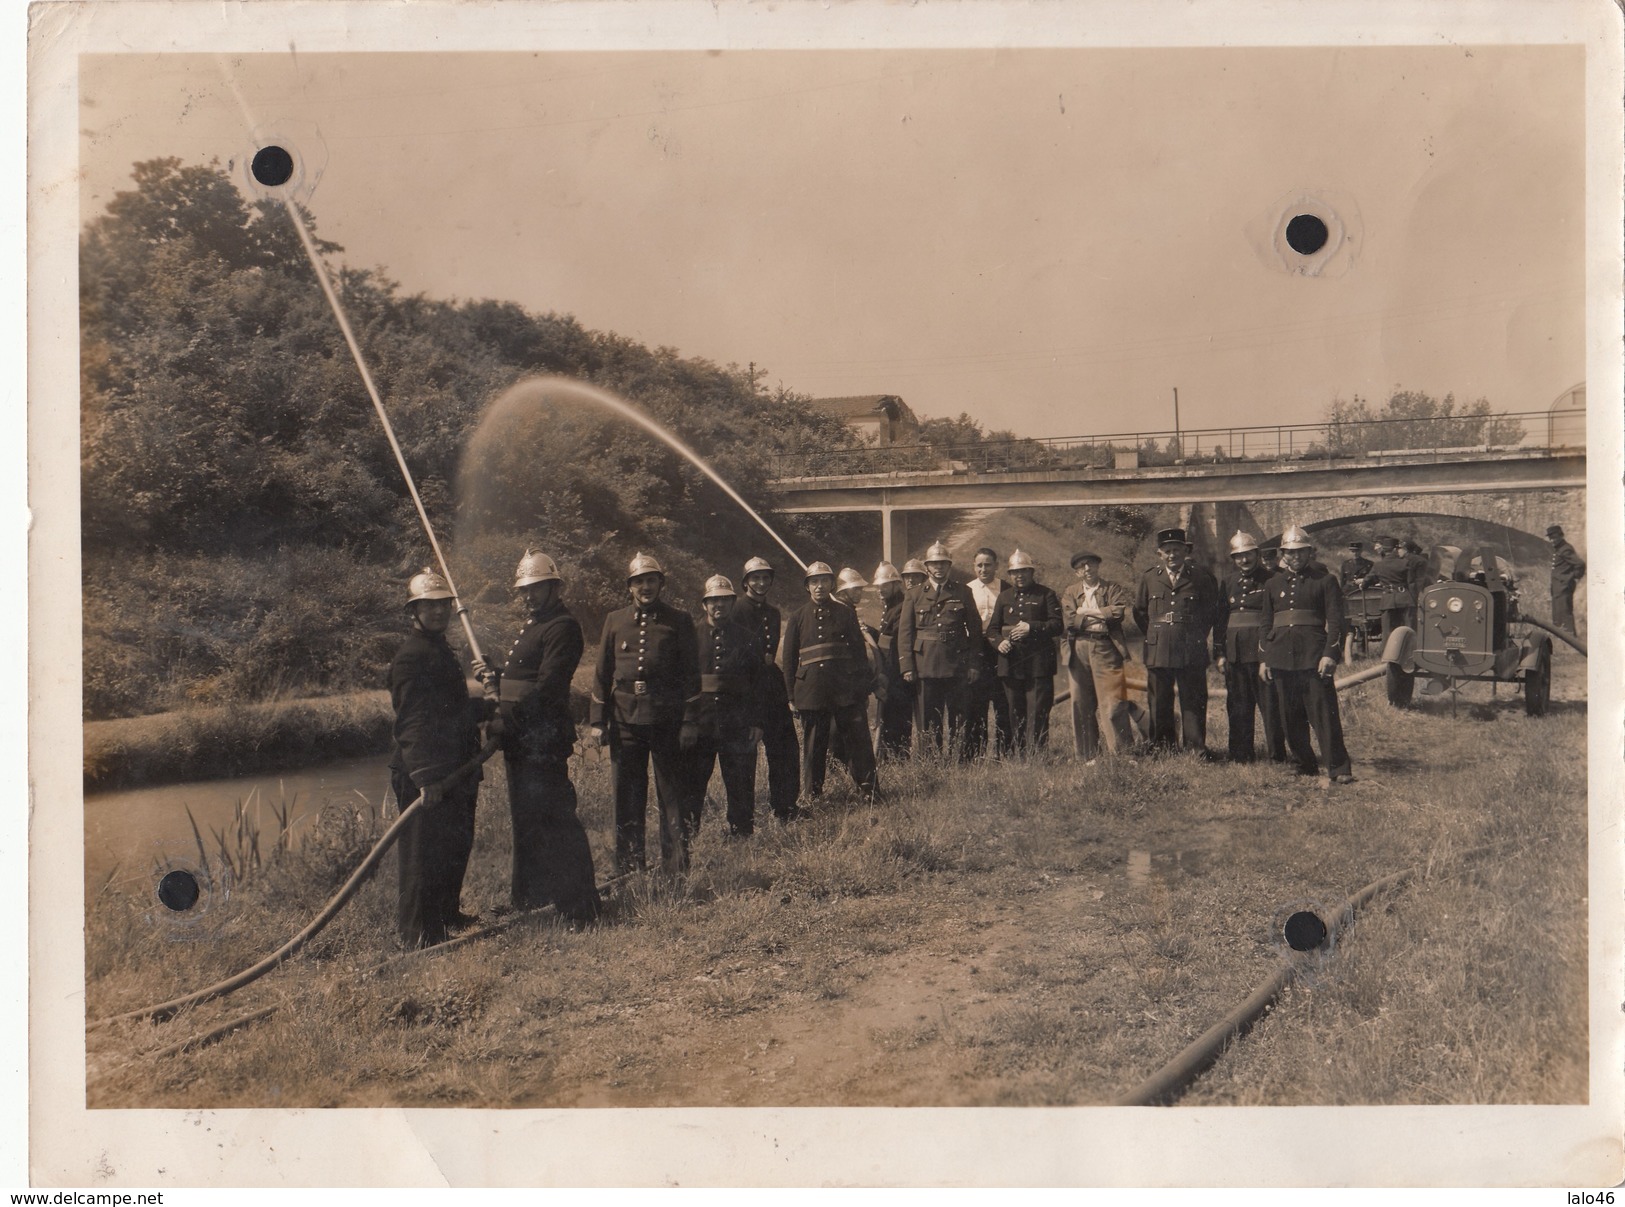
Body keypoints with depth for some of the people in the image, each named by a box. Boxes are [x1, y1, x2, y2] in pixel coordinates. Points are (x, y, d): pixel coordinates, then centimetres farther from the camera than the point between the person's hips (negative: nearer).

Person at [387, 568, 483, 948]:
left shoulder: (440, 650, 17)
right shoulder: (411, 656, -15)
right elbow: (410, 722, -22)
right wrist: (425, 777, -27)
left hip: (454, 772, 10)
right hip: (426, 777, -10)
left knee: (455, 848, 19)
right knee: (423, 855, -4)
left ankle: (447, 915, 33)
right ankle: (419, 934, 4)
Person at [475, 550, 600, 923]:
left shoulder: (562, 627, -13)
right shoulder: (534, 624, 20)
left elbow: (547, 686, -21)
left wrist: (508, 715, -23)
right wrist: (495, 671, 3)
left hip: (543, 739, -11)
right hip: (522, 739, 11)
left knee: (554, 817, -9)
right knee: (526, 816, 18)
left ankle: (579, 905, -5)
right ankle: (529, 895, 30)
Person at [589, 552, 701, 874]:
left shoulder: (679, 621, 3)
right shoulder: (615, 621, 10)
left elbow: (691, 673, 2)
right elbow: (602, 673, 11)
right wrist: (598, 721, 5)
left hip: (667, 719, -2)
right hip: (625, 718, 3)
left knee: (674, 794, 1)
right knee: (627, 796, 7)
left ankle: (677, 867, 8)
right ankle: (628, 867, 17)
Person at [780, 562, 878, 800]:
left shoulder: (845, 613, 9)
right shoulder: (798, 617, 8)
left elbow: (859, 652, 9)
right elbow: (788, 659, 8)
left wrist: (864, 690, 4)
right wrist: (791, 696, 4)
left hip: (846, 690, 0)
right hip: (811, 692, 0)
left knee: (858, 740, -1)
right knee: (814, 746, 6)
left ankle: (869, 789, 6)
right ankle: (814, 795, 15)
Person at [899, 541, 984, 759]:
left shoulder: (963, 592, 8)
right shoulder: (915, 595, 9)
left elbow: (975, 630, 8)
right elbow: (905, 632, 6)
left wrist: (974, 665, 2)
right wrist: (907, 667, -2)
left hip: (955, 665, 0)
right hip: (925, 665, 0)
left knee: (958, 717, 2)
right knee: (928, 720, 2)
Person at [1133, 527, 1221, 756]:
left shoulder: (1200, 577, 3)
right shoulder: (1149, 578, 9)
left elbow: (1212, 610, 13)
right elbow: (1139, 612, 20)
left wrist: (1197, 636, 11)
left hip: (1191, 651, -2)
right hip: (1158, 651, 2)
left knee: (1193, 700, -2)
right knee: (1160, 701, 4)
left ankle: (1196, 748, 0)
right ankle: (1162, 748, 12)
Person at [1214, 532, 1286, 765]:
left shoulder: (1269, 580, -1)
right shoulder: (1228, 582, 12)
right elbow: (1220, 618, 13)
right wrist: (1219, 653, 7)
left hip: (1262, 648, -4)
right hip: (1234, 651, 5)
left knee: (1270, 703, -4)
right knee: (1238, 706, 9)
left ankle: (1276, 754, 2)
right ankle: (1241, 755, 17)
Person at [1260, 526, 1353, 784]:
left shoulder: (1324, 581, 3)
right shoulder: (1272, 585, 14)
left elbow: (1335, 620, -2)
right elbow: (1266, 623, 17)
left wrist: (1330, 654, -12)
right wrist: (1264, 658, 10)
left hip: (1313, 657, -4)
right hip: (1282, 659, 4)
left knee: (1324, 714, -8)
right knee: (1291, 719, 7)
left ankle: (1339, 770, -6)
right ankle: (1306, 768, 18)